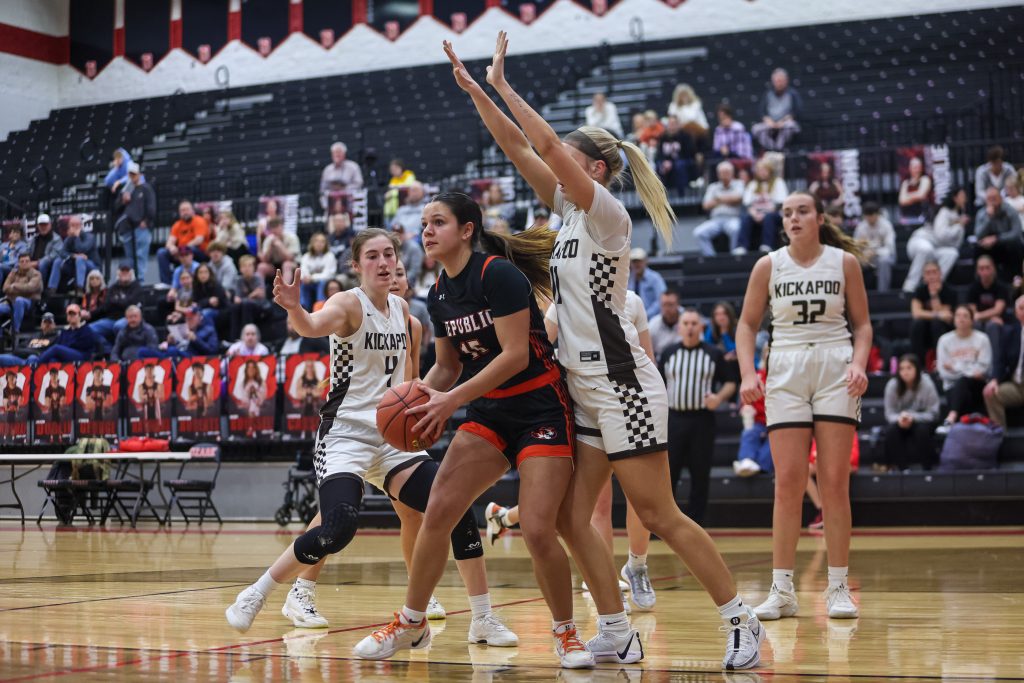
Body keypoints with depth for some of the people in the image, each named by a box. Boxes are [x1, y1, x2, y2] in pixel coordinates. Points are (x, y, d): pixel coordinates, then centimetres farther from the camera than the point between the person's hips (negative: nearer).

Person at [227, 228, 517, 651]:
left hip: (392, 437, 6)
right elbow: (313, 326, -34)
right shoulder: (350, 303, -10)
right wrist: (294, 308, -55)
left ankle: (483, 620, 5)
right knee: (339, 528, -25)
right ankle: (255, 597, -4)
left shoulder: (400, 309, 10)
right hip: (345, 434, -6)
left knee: (457, 510, -6)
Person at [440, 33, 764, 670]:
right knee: (570, 517, 4)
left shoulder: (607, 213, -11)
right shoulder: (572, 211, 12)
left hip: (622, 384, -9)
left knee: (660, 516, -6)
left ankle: (743, 621, 3)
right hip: (584, 388, 9)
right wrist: (475, 90, 6)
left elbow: (549, 147, -21)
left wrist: (503, 86, -14)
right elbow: (520, 150, 11)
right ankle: (617, 634, 11)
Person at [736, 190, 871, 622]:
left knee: (834, 481, -3)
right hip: (786, 372, 1)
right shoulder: (768, 266, 4)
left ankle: (838, 587, 3)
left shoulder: (845, 262, 3)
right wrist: (748, 373, -5)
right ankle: (781, 590, 2)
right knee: (788, 482, -3)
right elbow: (747, 324, 8)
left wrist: (859, 364, -10)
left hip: (835, 373, 0)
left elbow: (862, 324, 7)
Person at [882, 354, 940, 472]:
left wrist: (912, 417, -32)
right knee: (891, 430, -30)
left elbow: (933, 413, -16)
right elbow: (889, 413, -9)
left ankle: (926, 469, -18)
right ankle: (898, 466, -20)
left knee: (922, 430, -34)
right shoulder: (892, 385, -13)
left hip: (922, 421, -2)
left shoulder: (926, 384, -19)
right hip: (899, 421, 2)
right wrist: (899, 418, -33)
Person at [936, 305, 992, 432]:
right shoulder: (945, 340, 6)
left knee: (963, 381, -34)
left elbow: (983, 369, -7)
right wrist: (970, 371, -10)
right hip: (953, 387, 1)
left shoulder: (981, 339, 3)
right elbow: (943, 372, -2)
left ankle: (951, 418, -53)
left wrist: (955, 368, -9)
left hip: (976, 386, -1)